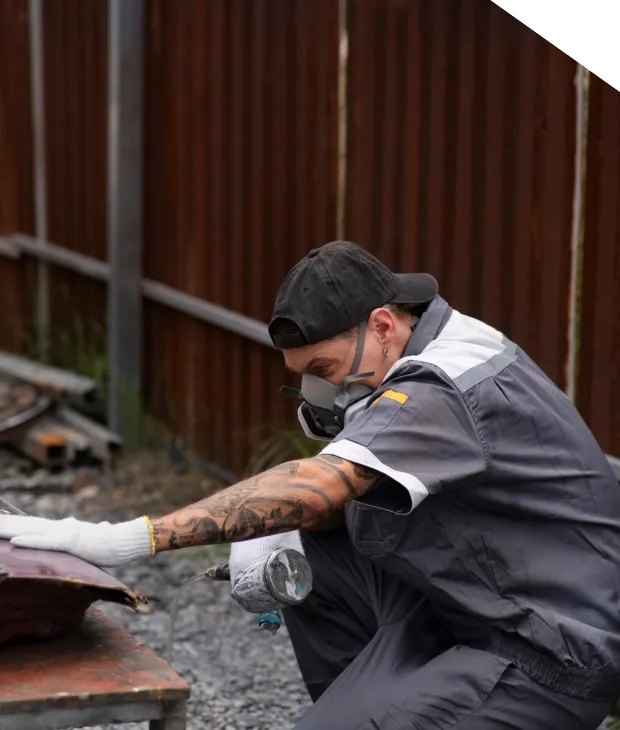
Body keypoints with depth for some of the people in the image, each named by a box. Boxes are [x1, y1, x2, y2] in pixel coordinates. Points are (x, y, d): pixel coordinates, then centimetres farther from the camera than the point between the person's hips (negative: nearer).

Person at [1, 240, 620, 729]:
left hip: (555, 655, -10)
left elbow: (316, 487, -37)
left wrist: (127, 540, -40)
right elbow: (343, 491, 10)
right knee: (307, 547, 5)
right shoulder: (428, 360, 5)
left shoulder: (447, 392, -25)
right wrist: (269, 543, -12)